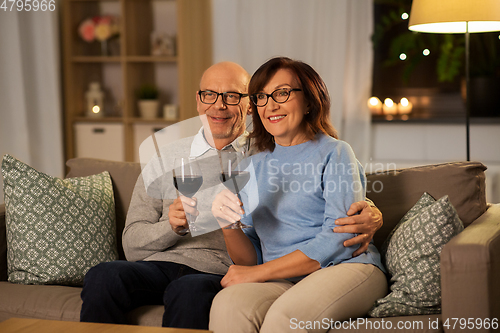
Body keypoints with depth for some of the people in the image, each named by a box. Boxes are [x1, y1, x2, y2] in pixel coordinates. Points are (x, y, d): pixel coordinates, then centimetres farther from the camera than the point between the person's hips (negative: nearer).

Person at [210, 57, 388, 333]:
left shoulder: (334, 153, 3)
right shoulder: (254, 167, 18)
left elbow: (339, 241, -9)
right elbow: (250, 259, 14)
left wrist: (258, 273, -12)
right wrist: (228, 225, -8)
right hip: (280, 283, 4)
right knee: (226, 305, -30)